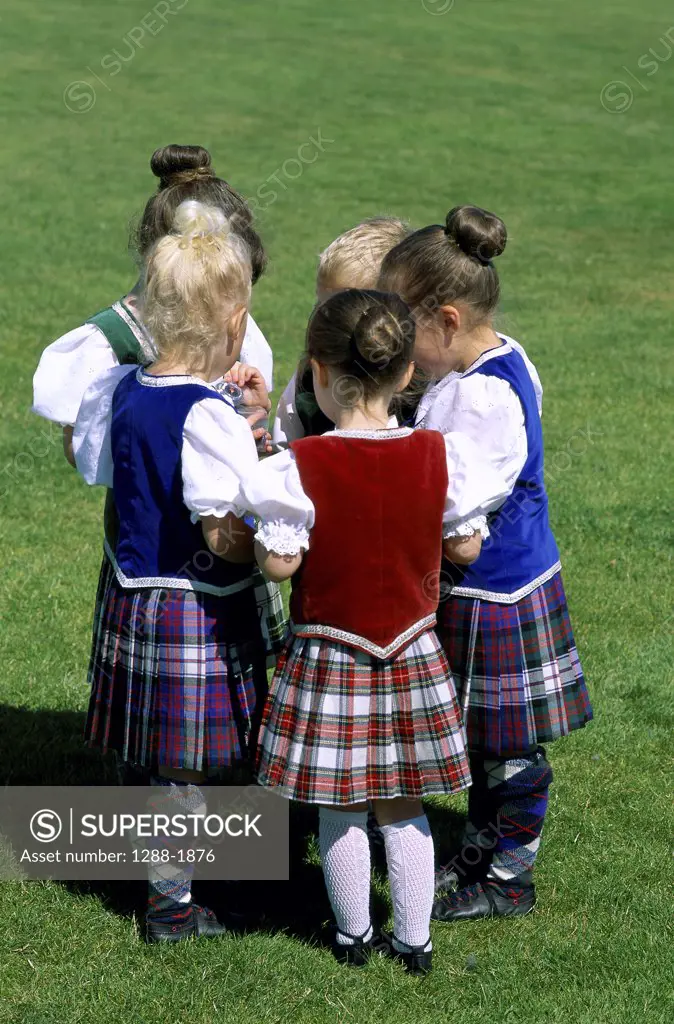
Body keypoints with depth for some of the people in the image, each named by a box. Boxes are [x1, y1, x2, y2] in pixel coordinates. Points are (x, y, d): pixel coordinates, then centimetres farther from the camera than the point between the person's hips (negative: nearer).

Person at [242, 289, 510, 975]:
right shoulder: (439, 455, -9)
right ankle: (414, 942, 23)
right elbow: (466, 546, 0)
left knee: (339, 806, 13)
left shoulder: (300, 467, -18)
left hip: (328, 654, -3)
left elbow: (278, 562, -15)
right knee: (404, 805, 16)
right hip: (411, 653, 3)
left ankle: (353, 936, 27)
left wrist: (268, 527, 3)